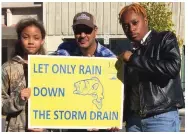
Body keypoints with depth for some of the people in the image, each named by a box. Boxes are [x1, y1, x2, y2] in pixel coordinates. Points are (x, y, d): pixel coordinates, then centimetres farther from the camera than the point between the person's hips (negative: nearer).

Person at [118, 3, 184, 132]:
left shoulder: (165, 39, 0)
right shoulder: (131, 51, 15)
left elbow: (173, 67, -18)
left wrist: (133, 59, -14)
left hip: (162, 117, -5)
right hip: (133, 119, 5)